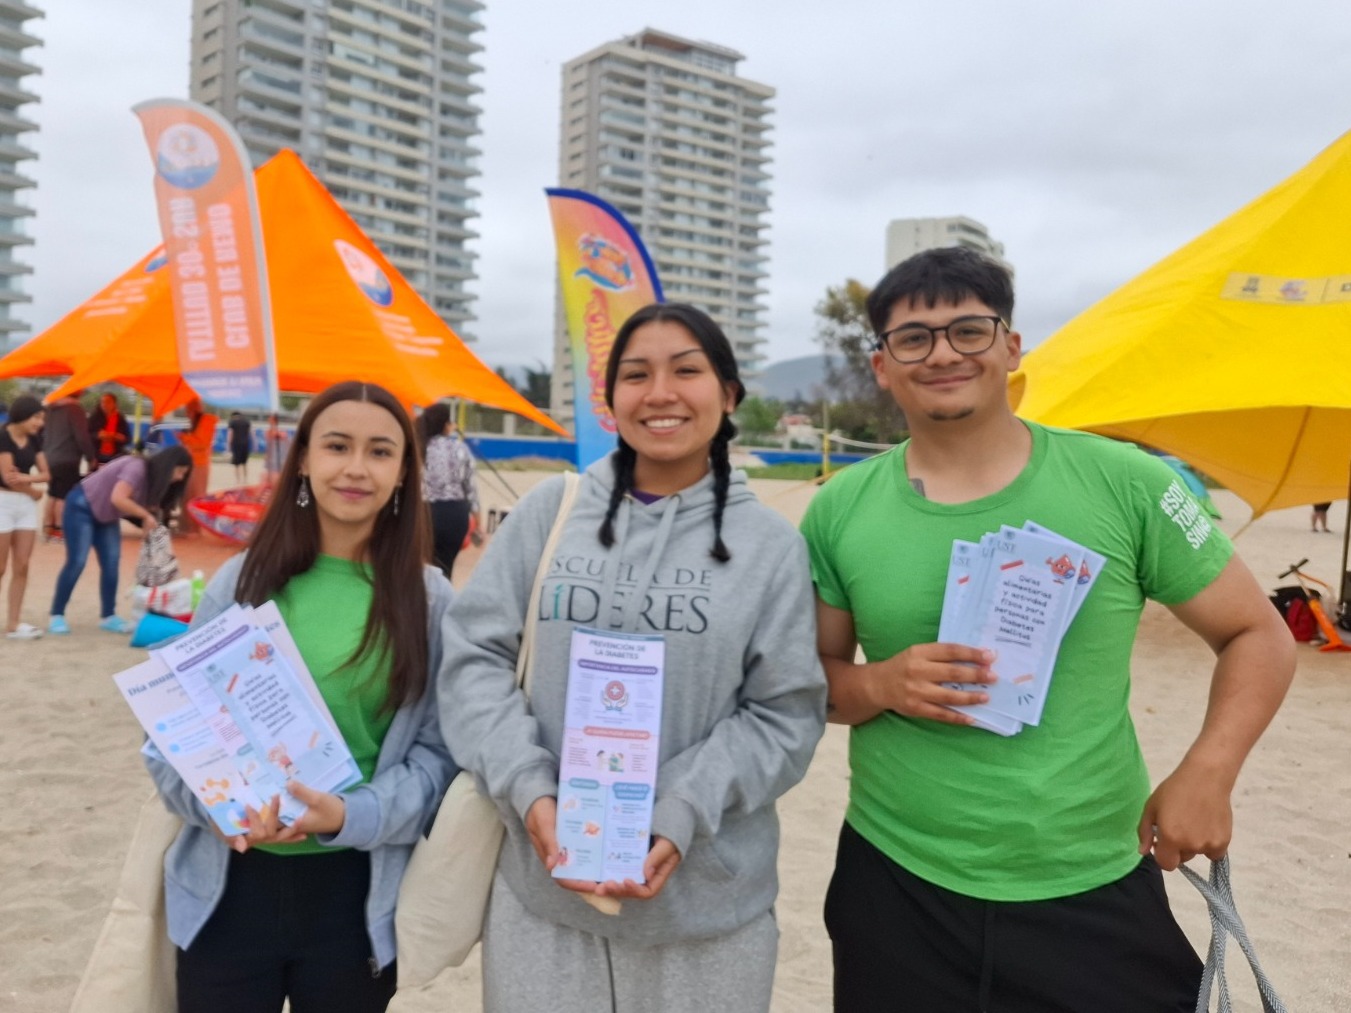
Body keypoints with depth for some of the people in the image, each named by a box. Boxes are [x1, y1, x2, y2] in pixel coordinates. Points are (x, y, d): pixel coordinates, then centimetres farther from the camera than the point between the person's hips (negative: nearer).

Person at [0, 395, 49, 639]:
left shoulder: (34, 440, 8)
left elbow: (45, 474, 5)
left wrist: (27, 478, -14)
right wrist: (34, 491, -3)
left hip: (26, 504, 6)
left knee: (21, 567, 3)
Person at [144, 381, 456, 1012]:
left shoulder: (428, 599, -3)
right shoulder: (243, 579, -1)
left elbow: (440, 748, -4)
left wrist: (351, 815, -19)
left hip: (357, 890, 0)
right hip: (229, 883, 1)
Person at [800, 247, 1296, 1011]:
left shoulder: (1125, 483, -7)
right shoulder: (841, 510, -3)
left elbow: (1257, 634, 2)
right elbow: (810, 676, 5)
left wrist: (1208, 772, -12)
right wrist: (882, 685, -15)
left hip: (1096, 890, 0)